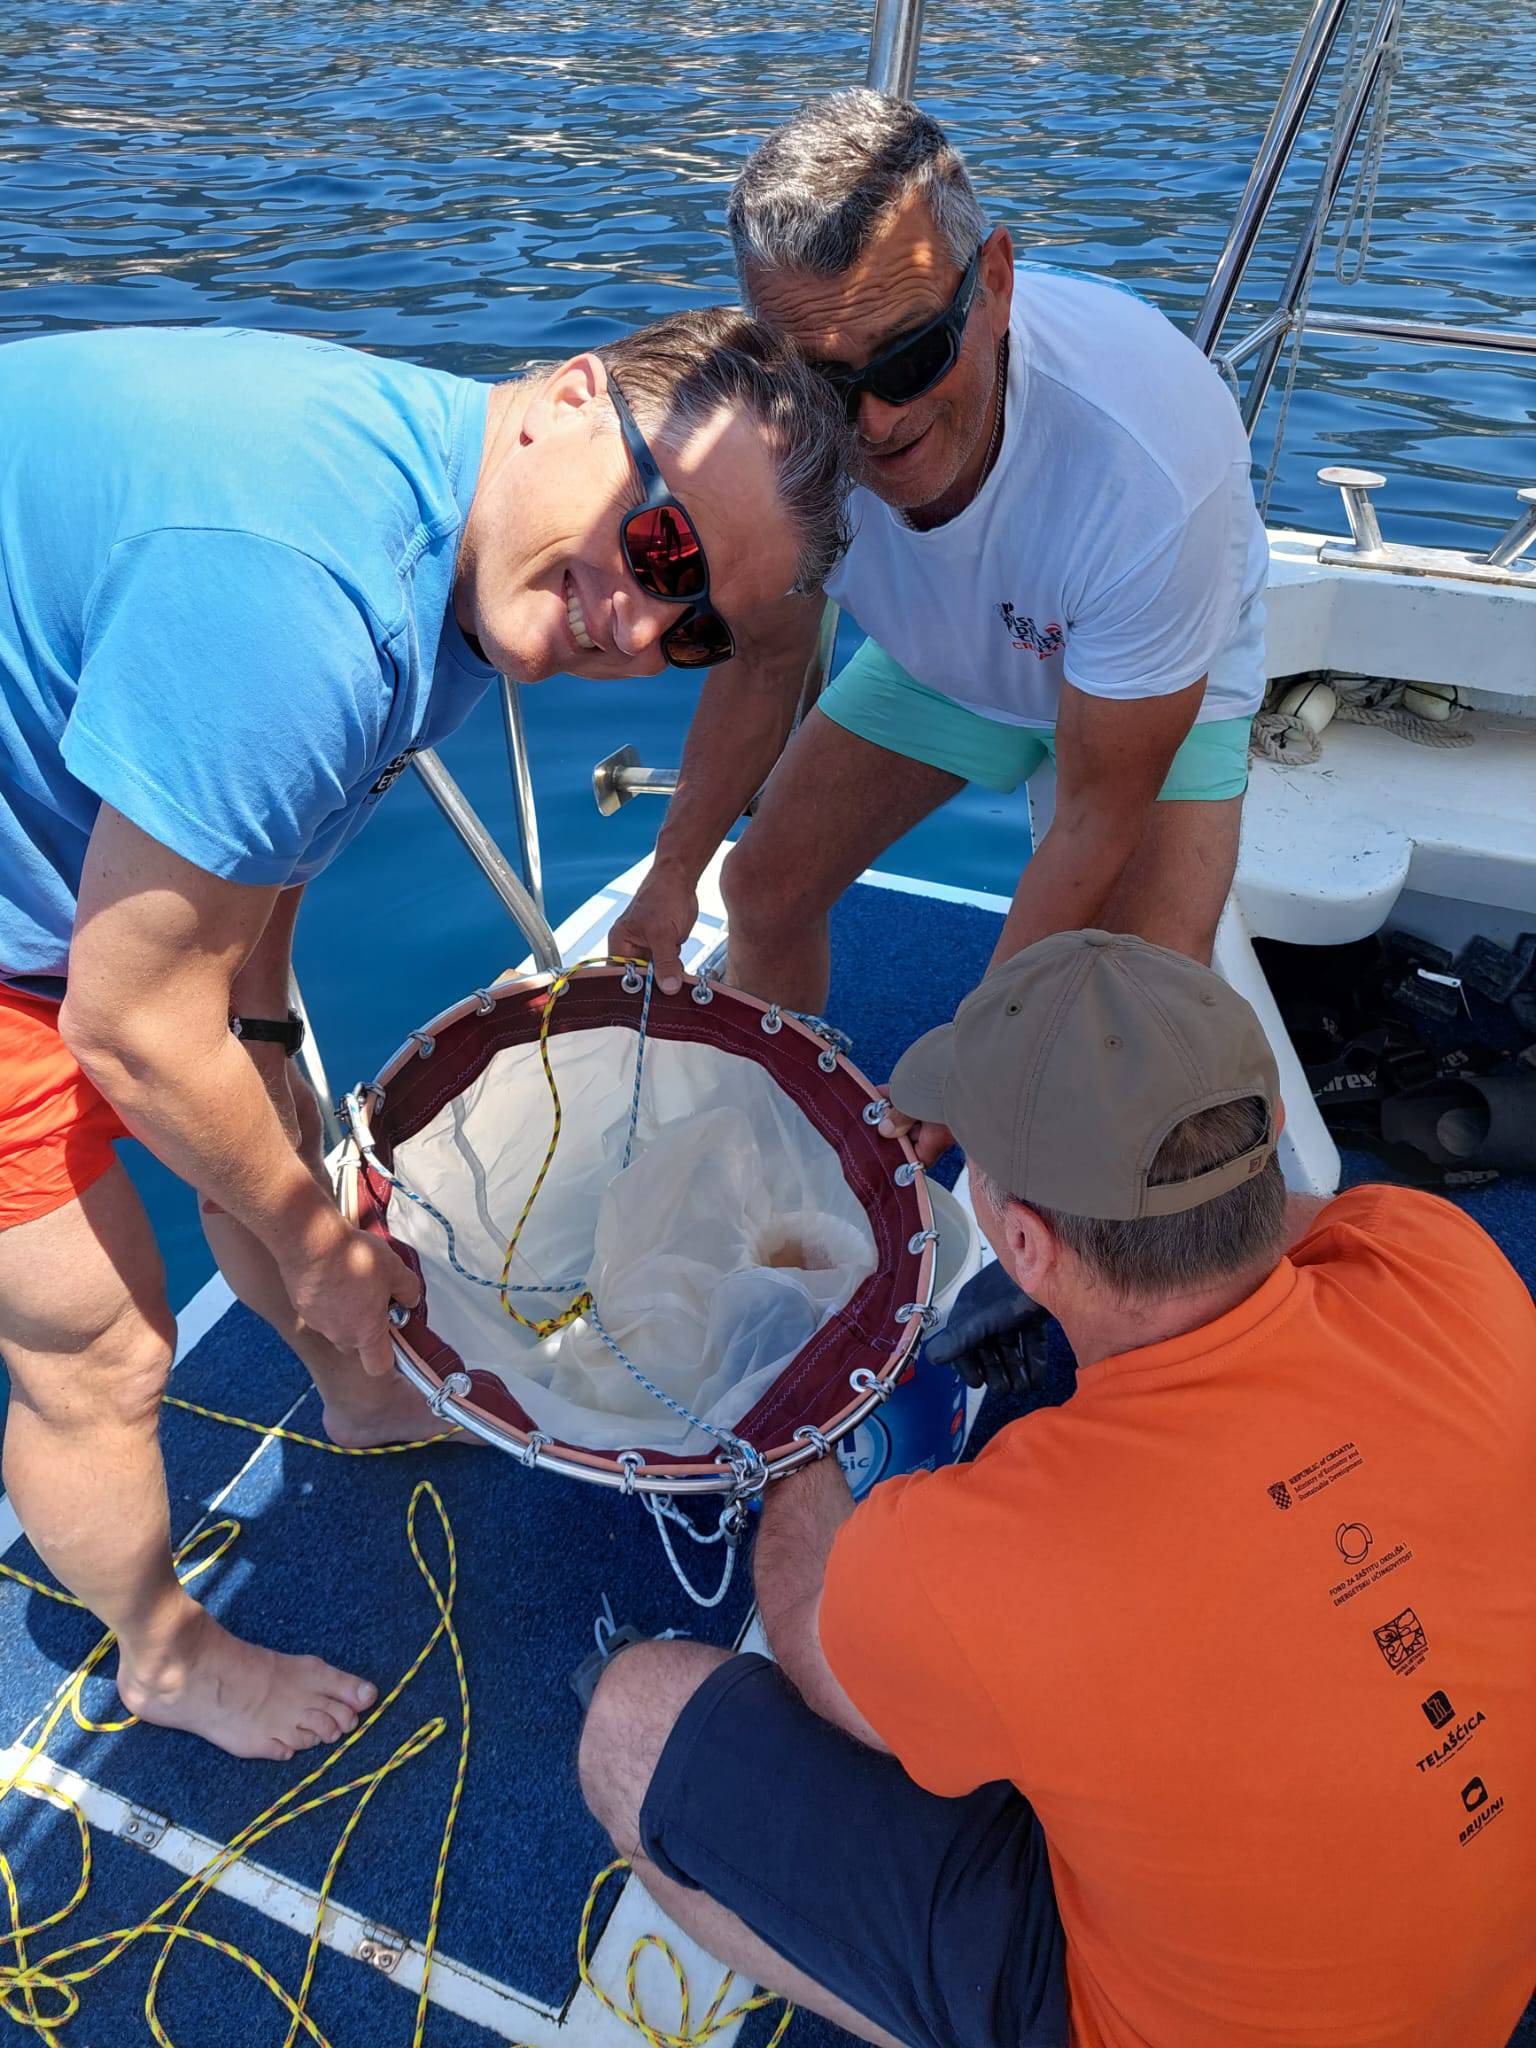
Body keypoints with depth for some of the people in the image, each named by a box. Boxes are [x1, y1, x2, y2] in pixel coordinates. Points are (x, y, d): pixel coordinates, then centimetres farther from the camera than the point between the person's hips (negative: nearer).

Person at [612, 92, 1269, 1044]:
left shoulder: (1144, 468, -42)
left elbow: (1103, 813, -31)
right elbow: (762, 664, -9)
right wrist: (675, 869, -6)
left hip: (1164, 678, -3)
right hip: (940, 652, 4)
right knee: (763, 887, 0)